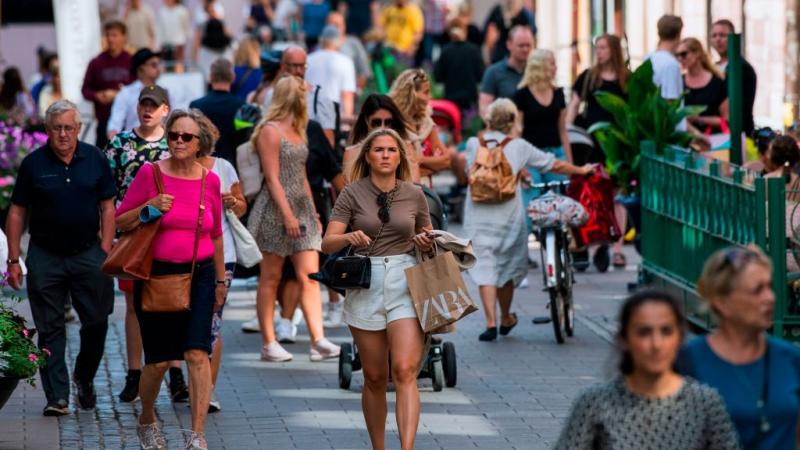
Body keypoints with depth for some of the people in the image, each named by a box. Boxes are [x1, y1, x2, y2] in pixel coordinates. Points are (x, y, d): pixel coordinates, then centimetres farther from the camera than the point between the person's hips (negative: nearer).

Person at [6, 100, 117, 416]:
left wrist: (105, 251, -3)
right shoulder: (33, 164, -1)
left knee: (97, 321, 2)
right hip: (45, 257, -1)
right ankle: (57, 397, 5)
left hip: (88, 253, 1)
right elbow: (17, 213, 3)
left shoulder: (95, 159, 2)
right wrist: (13, 260, -2)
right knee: (50, 329, 1)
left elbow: (107, 207, 5)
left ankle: (84, 377, 27)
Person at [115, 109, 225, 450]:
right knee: (158, 361, 4)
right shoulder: (150, 173, -4)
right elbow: (121, 221, 1)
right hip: (156, 275, -1)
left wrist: (220, 280, 21)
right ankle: (147, 421, 31)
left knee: (197, 354, -12)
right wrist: (150, 207, -17)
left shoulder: (210, 181, 4)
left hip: (199, 274, 1)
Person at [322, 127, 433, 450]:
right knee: (374, 378, 7)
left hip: (405, 282, 0)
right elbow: (327, 244, -5)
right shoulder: (352, 194, 1)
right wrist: (350, 237, -26)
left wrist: (426, 243, -2)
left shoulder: (415, 195, 7)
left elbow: (427, 239, 21)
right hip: (364, 286, 0)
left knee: (404, 371, -15)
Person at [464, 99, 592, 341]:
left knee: (484, 268, -2)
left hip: (478, 218, -1)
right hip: (509, 217, 1)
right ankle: (506, 319, 32)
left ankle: (491, 322, -16)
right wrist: (581, 171, 24)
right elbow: (554, 165, 9)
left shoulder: (473, 144, 0)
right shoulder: (518, 146, 1)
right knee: (506, 267, 16)